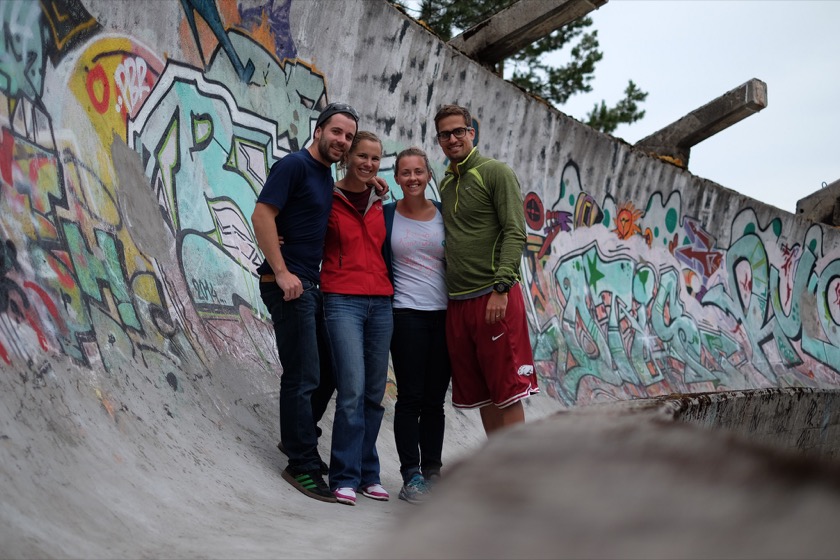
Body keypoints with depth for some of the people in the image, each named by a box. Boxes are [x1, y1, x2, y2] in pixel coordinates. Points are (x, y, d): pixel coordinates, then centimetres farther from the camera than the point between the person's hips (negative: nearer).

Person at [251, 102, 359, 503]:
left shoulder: (326, 176, 17)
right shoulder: (295, 165, -10)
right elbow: (262, 215, -18)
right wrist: (281, 272, -22)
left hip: (310, 286, 10)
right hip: (288, 285, -9)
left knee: (329, 368, 16)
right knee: (302, 377, -6)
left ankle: (298, 439, 33)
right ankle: (302, 466, 3)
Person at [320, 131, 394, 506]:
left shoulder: (379, 204, 14)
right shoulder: (329, 200, 0)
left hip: (380, 302, 5)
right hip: (343, 301, -5)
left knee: (375, 393, 7)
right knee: (353, 389, -13)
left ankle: (367, 474, 16)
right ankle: (345, 478, -4)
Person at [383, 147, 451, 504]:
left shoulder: (444, 214, 7)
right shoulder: (386, 215, 3)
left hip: (444, 315, 2)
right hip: (407, 315, -2)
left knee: (435, 400, 7)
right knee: (410, 397, -3)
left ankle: (432, 472, 16)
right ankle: (411, 476, 2)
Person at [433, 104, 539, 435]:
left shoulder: (496, 172, -1)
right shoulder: (445, 185, 19)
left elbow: (515, 234, -10)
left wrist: (501, 288, -19)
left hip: (494, 298, -7)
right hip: (457, 302, 7)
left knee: (507, 391, -5)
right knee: (479, 393, 9)